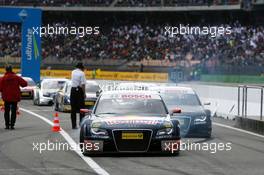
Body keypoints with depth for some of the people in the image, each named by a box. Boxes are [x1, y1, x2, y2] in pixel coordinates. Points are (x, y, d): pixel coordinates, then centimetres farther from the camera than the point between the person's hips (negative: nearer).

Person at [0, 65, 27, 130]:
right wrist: (18, 83, 14)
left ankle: (7, 125, 6)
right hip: (15, 97, 0)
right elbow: (24, 83, -4)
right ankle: (12, 125, -1)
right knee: (14, 111, 5)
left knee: (7, 112, 10)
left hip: (6, 98, 0)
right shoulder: (16, 77, -5)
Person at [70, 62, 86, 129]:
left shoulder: (73, 72, 9)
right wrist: (84, 93, -9)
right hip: (79, 90, -5)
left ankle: (73, 125, 5)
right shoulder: (82, 73, -9)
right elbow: (83, 84, -15)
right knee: (81, 108, 2)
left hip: (73, 90, 5)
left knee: (73, 109, 7)